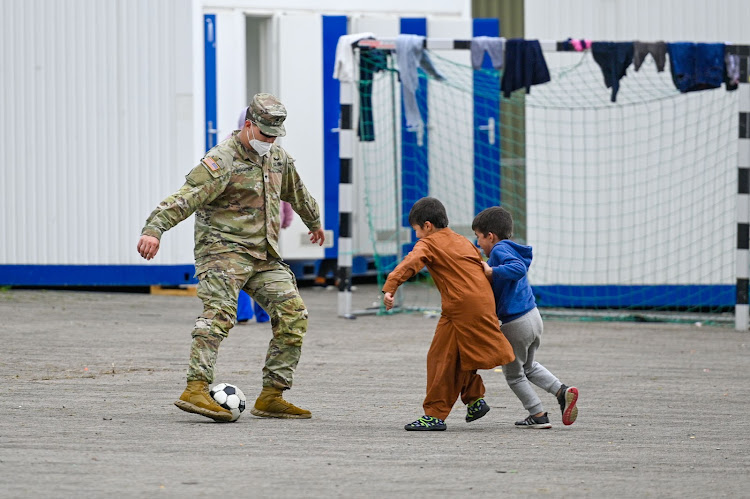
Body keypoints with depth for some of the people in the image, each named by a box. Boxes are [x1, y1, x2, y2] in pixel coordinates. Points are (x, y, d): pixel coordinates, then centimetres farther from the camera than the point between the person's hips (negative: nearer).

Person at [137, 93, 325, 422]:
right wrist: (154, 229, -41)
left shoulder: (278, 158, 14)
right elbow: (186, 197, -26)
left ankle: (271, 397, 3)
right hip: (224, 248, -8)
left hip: (264, 256, 8)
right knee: (220, 312, -26)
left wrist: (314, 222, 53)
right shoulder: (222, 161, -13)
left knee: (293, 316, -1)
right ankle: (196, 391, -37)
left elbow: (296, 191, 35)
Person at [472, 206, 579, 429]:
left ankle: (538, 416, 13)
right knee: (528, 366, 29)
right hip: (534, 318, 9)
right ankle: (562, 391, 11)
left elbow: (518, 268, -32)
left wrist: (491, 271, -28)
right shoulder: (512, 250, 13)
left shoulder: (500, 250, -15)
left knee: (514, 375, 11)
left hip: (516, 324, -9)